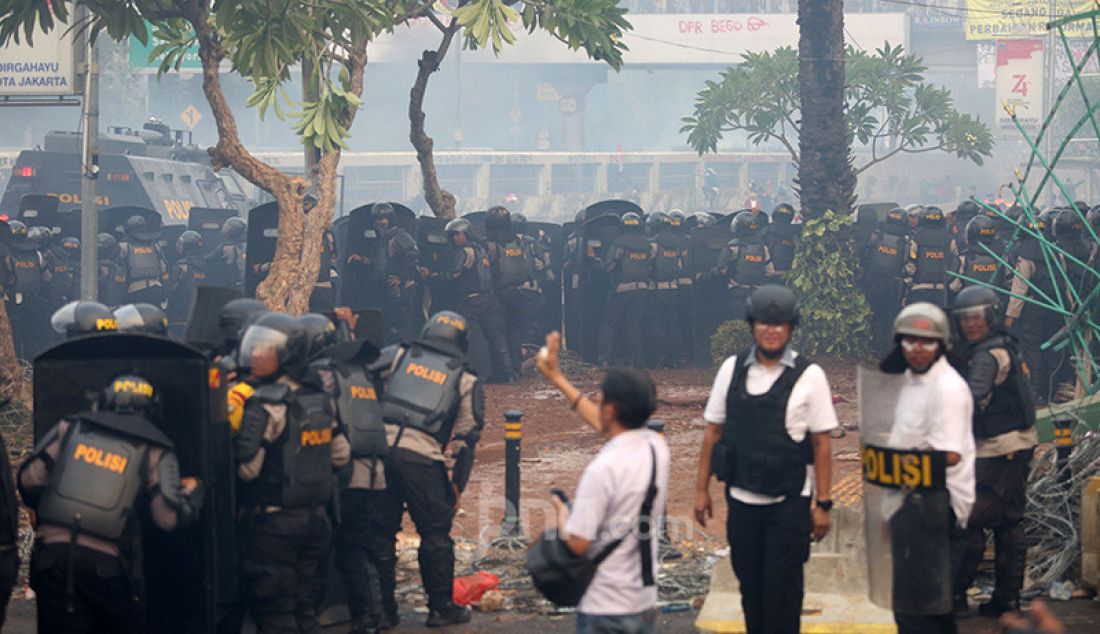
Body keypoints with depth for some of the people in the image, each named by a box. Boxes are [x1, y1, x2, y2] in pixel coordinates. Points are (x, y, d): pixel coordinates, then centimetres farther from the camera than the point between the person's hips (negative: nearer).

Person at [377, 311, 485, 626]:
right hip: (423, 458, -2)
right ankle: (441, 607, 14)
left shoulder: (398, 356, 15)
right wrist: (456, 487, 14)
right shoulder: (466, 381, 12)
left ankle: (382, 608, 15)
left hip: (381, 446, 2)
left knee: (381, 530, 11)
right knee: (435, 532, 10)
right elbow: (465, 438, 10)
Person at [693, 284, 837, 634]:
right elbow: (713, 431, 8)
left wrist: (823, 504, -6)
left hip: (789, 503, -3)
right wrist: (701, 488, 6)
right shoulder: (732, 369, 4)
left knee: (782, 590, -3)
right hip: (741, 500, 3)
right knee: (750, 586, 12)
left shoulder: (809, 376, -5)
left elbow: (821, 444, -4)